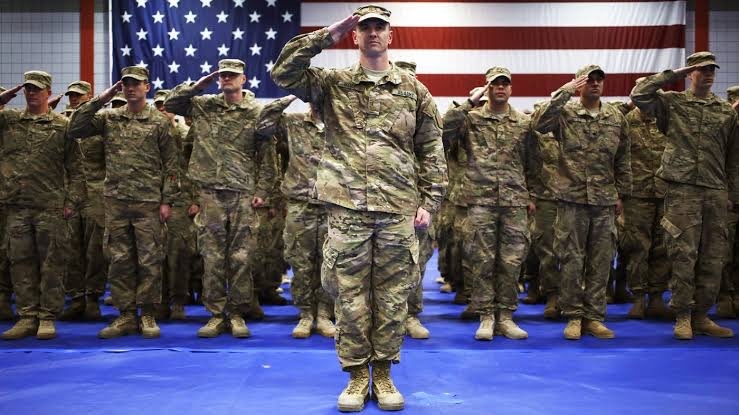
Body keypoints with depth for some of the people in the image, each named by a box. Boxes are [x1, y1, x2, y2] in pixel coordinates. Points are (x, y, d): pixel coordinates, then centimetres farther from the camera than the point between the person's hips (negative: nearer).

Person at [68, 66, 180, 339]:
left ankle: (148, 315, 11)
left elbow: (171, 164, 0)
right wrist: (100, 100, -4)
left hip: (148, 202, -3)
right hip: (115, 201, 3)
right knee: (119, 261, 6)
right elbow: (74, 130, -2)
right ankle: (126, 315, 14)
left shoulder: (159, 122, 1)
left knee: (149, 260, 1)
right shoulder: (109, 118, 9)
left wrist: (167, 200, -6)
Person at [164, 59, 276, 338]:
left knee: (240, 258, 2)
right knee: (212, 258, 4)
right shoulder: (203, 106, 9)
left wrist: (261, 190, -3)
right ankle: (216, 314, 13)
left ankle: (237, 314, 12)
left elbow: (266, 155, 3)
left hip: (243, 195, -1)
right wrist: (196, 87, 4)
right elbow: (170, 104, 16)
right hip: (210, 194, 2)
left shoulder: (257, 112, 3)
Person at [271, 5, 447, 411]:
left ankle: (383, 373, 19)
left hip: (398, 210, 1)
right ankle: (357, 374, 17)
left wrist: (429, 202, 2)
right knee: (351, 297, 4)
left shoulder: (413, 89, 10)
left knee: (392, 297, 7)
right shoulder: (333, 84, 8)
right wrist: (327, 35, -4)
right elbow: (283, 72, -6)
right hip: (347, 208, -1)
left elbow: (431, 150, 9)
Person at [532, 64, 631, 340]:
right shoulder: (565, 113, -1)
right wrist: (563, 92, -19)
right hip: (572, 198, -3)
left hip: (605, 201, 3)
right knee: (571, 259, 1)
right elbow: (538, 123, -21)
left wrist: (621, 194, 12)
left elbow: (623, 159, 14)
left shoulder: (616, 117, 9)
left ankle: (594, 317, 15)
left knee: (601, 260, 6)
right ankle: (573, 316, 12)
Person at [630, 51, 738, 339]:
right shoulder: (672, 103, 6)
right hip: (682, 189, -4)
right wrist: (671, 75, -2)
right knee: (683, 255, -4)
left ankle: (701, 315, 15)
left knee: (713, 257, 5)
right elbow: (638, 94, -9)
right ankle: (682, 317, 4)